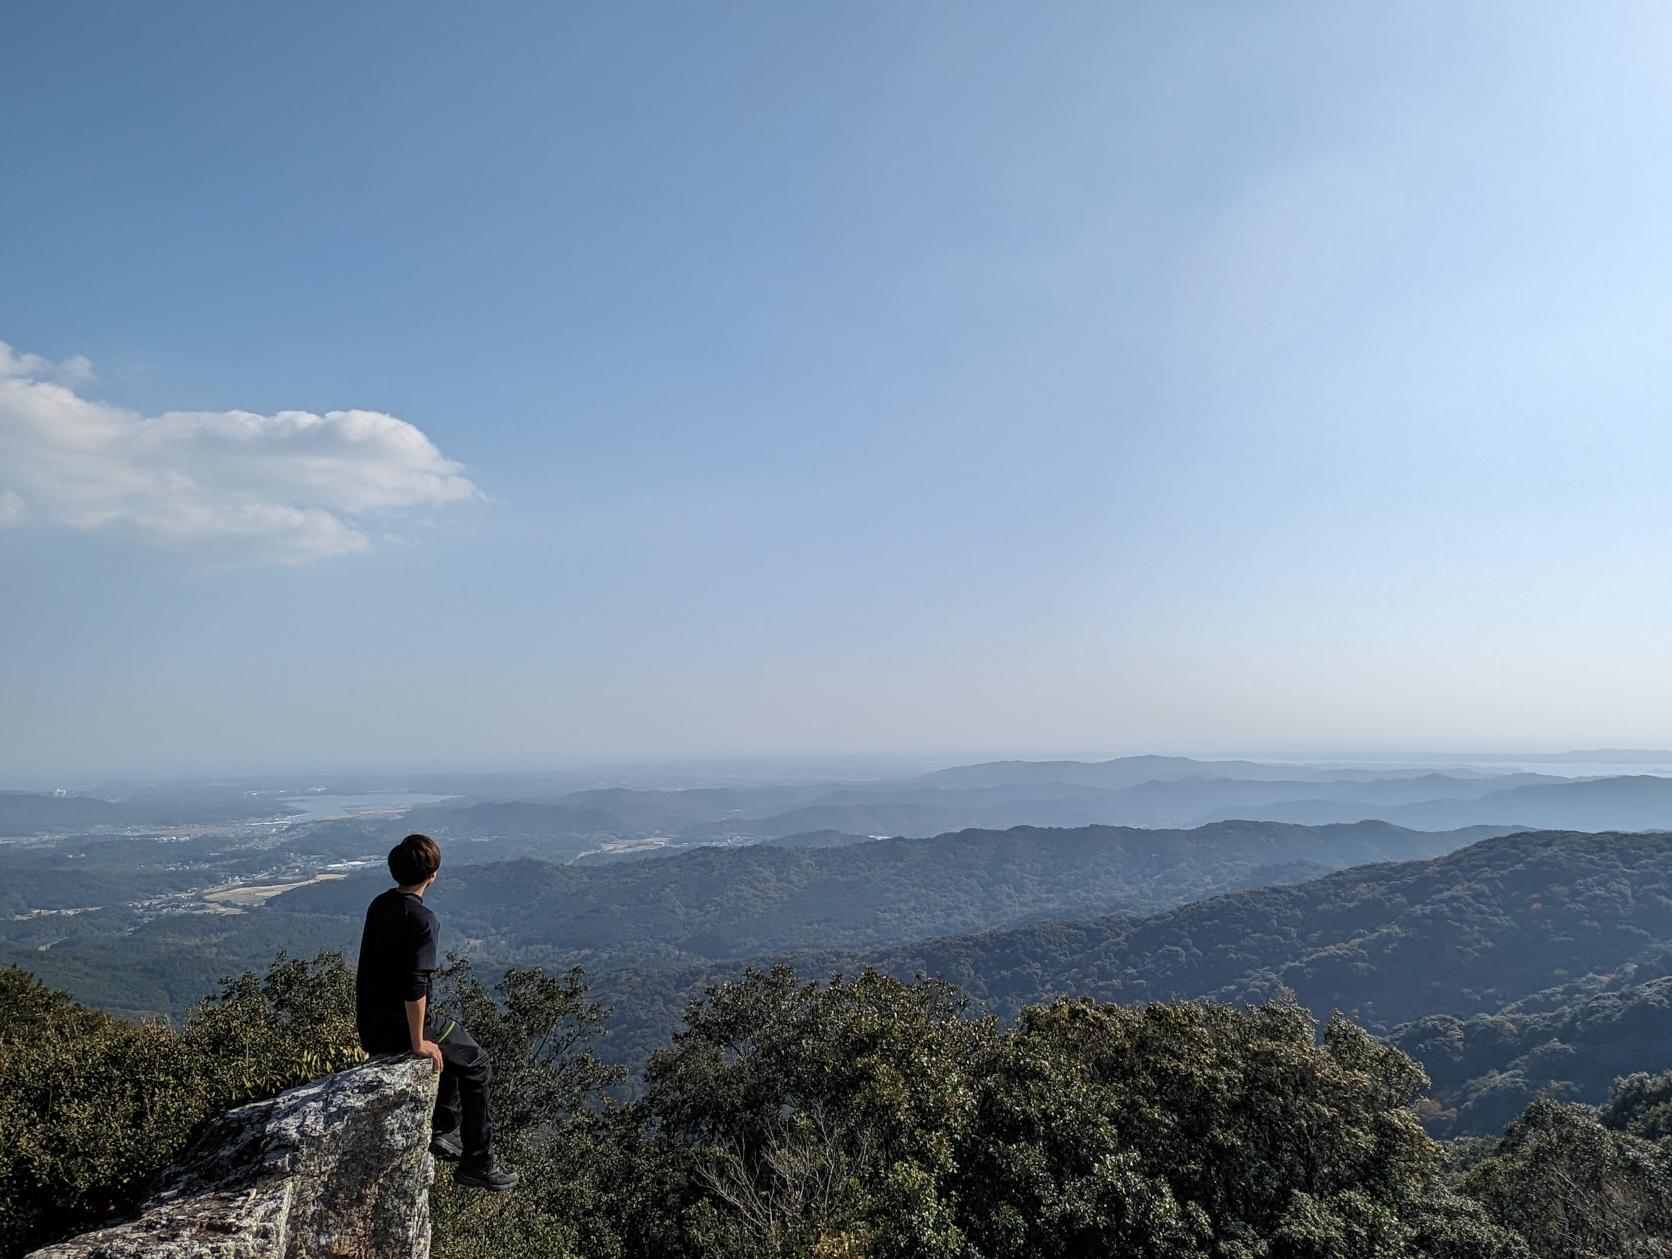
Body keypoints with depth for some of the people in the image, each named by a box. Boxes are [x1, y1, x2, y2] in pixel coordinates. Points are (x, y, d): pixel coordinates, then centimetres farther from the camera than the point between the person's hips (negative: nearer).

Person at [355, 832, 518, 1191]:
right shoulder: (421, 919, -22)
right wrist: (418, 1042, -19)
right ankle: (476, 1164, 12)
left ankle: (445, 1131, 30)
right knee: (476, 1063, 9)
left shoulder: (379, 905, 5)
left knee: (458, 1048, 28)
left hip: (370, 1029, 9)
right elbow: (415, 984, -28)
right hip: (400, 1029, -8)